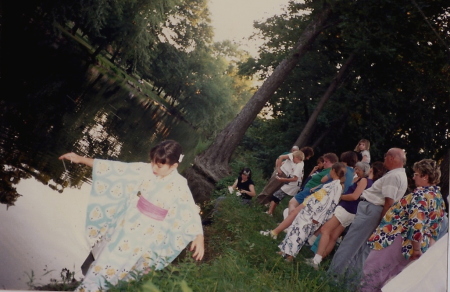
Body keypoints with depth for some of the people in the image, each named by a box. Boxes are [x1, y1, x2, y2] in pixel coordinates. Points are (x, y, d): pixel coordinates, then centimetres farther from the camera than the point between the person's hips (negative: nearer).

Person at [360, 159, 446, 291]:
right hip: (413, 245, 9)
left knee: (373, 269, 6)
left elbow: (416, 224, -29)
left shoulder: (421, 195, -21)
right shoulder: (438, 197, 8)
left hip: (400, 241, -9)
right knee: (391, 275, 20)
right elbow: (434, 228, 12)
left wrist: (416, 249, -20)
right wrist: (421, 247, 16)